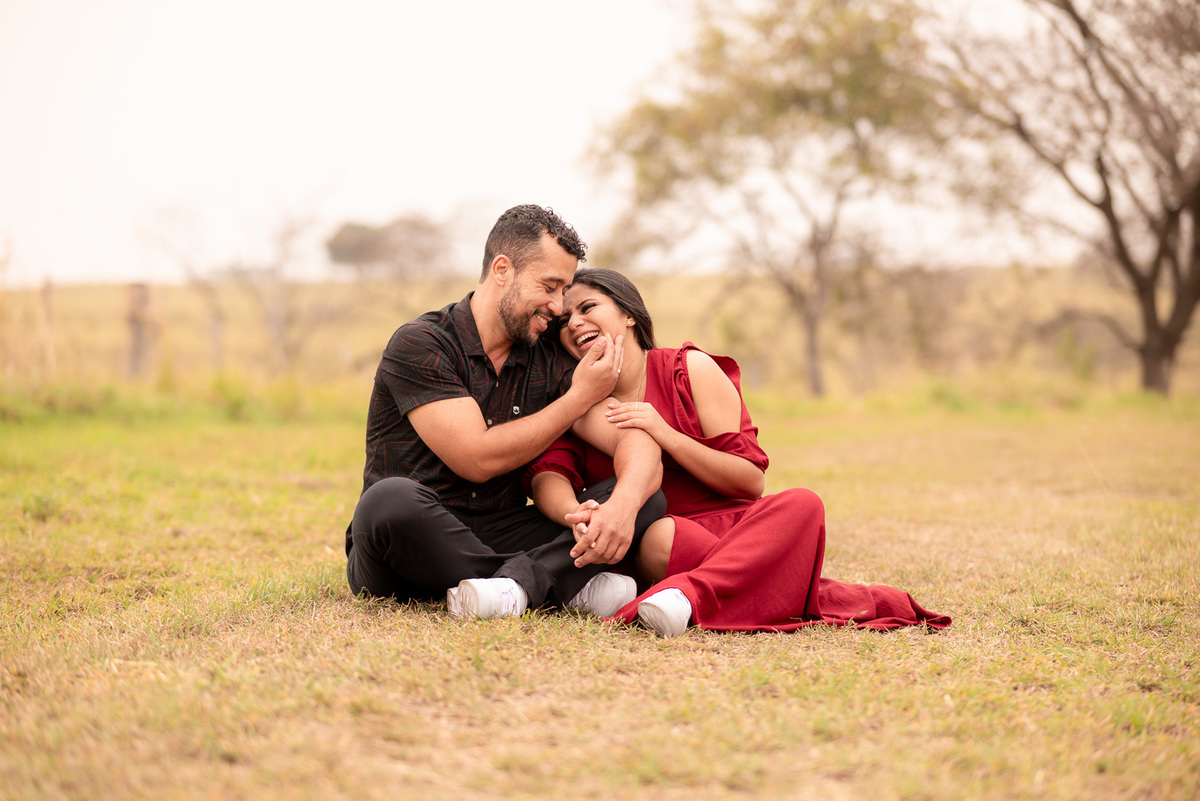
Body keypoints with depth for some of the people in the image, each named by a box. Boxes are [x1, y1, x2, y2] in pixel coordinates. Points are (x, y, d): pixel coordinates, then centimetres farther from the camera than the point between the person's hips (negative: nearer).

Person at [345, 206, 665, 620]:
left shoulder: (550, 360, 6)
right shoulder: (419, 345, -9)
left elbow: (641, 442, -4)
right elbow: (479, 459, -17)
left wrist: (624, 501, -29)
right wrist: (579, 398, -9)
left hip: (500, 539, 5)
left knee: (647, 500, -11)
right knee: (391, 499, -40)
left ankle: (517, 583, -34)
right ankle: (569, 585, -30)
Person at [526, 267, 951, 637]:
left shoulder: (689, 370, 3)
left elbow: (752, 481, -3)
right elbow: (547, 474, -12)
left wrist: (665, 435, -16)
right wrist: (577, 515, -36)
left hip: (733, 532, 0)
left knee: (800, 505, -30)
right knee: (659, 535, -36)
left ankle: (692, 592, -48)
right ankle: (833, 600, -30)